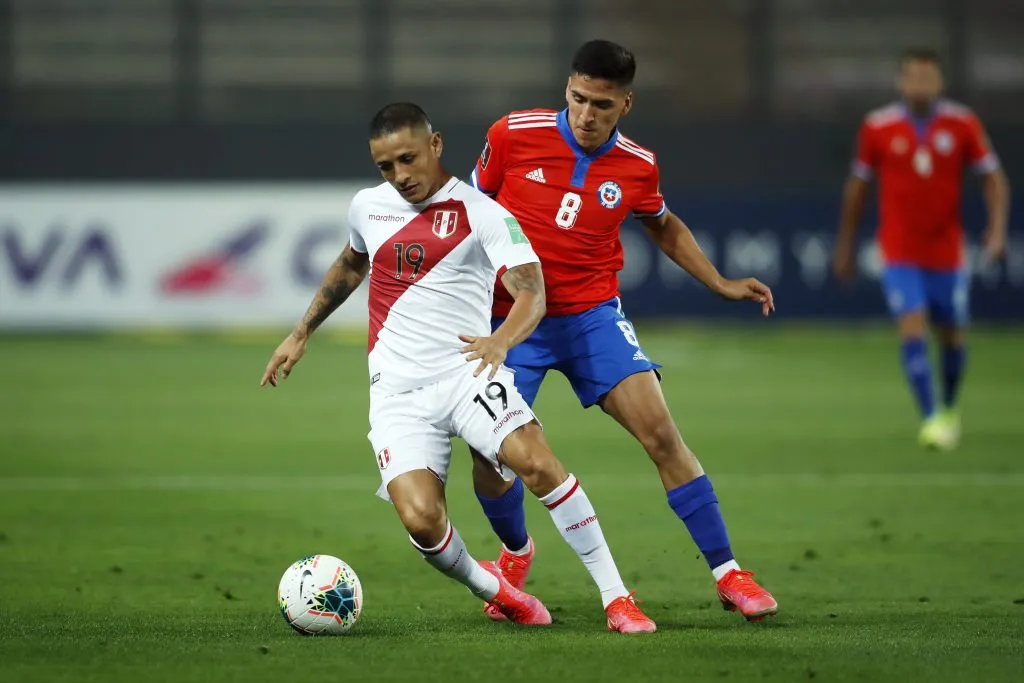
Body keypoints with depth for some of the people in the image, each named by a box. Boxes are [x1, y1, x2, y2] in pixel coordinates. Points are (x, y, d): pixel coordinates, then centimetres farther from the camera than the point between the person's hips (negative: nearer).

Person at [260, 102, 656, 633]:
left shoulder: (482, 213, -6)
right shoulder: (367, 207, 11)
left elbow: (531, 292, -17)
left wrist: (501, 340, -37)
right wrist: (301, 334, 34)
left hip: (465, 374, -3)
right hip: (397, 392, 3)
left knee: (536, 461, -29)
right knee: (422, 520, -20)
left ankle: (616, 598, -18)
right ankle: (489, 588, 12)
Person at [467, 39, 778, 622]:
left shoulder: (638, 166, -3)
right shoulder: (514, 135, -10)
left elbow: (664, 226, 19)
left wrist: (720, 283, 12)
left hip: (593, 315, 1)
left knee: (661, 432, -14)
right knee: (489, 455, -6)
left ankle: (728, 574, -7)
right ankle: (517, 552, 28)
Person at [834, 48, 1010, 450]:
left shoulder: (962, 125, -4)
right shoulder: (878, 127, -4)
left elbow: (993, 177, 2)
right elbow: (858, 186, 7)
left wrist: (997, 228, -13)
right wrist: (845, 245, 12)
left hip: (947, 252, 2)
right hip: (899, 254, -1)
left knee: (953, 337, 11)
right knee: (912, 330, -17)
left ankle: (949, 409, 36)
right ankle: (930, 419, -18)